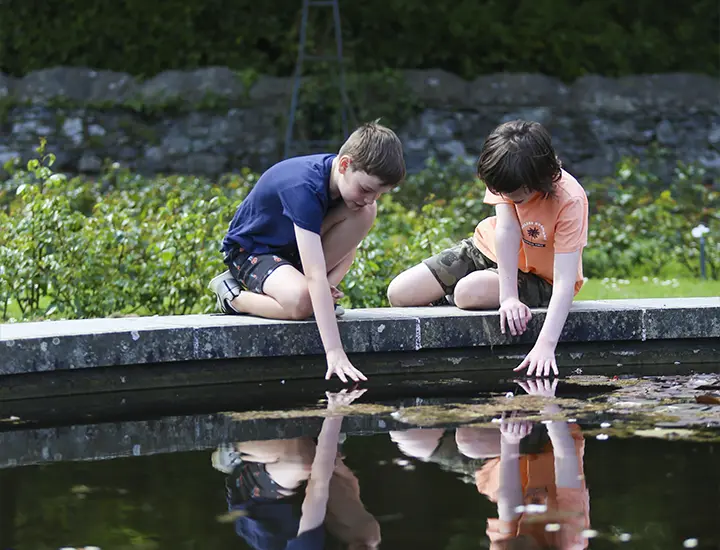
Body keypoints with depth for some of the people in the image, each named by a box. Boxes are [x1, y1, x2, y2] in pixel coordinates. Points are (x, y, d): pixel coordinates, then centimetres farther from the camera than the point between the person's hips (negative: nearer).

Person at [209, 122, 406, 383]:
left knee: (366, 213, -17)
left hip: (293, 248, 7)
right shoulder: (305, 187, -36)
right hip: (250, 249, -7)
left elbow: (348, 247, 0)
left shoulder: (353, 179, -12)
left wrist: (328, 284, -22)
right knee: (302, 302, -38)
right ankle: (233, 296, -7)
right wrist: (334, 352, -47)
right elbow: (316, 275, -42)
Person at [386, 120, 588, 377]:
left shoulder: (570, 201, -32)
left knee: (467, 292, -34)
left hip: (538, 277, -4)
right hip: (491, 249, 4)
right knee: (399, 294, -10)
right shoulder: (507, 177, -21)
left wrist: (546, 344, -48)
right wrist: (508, 297, -42)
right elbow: (507, 230, -30)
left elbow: (565, 282, -37)